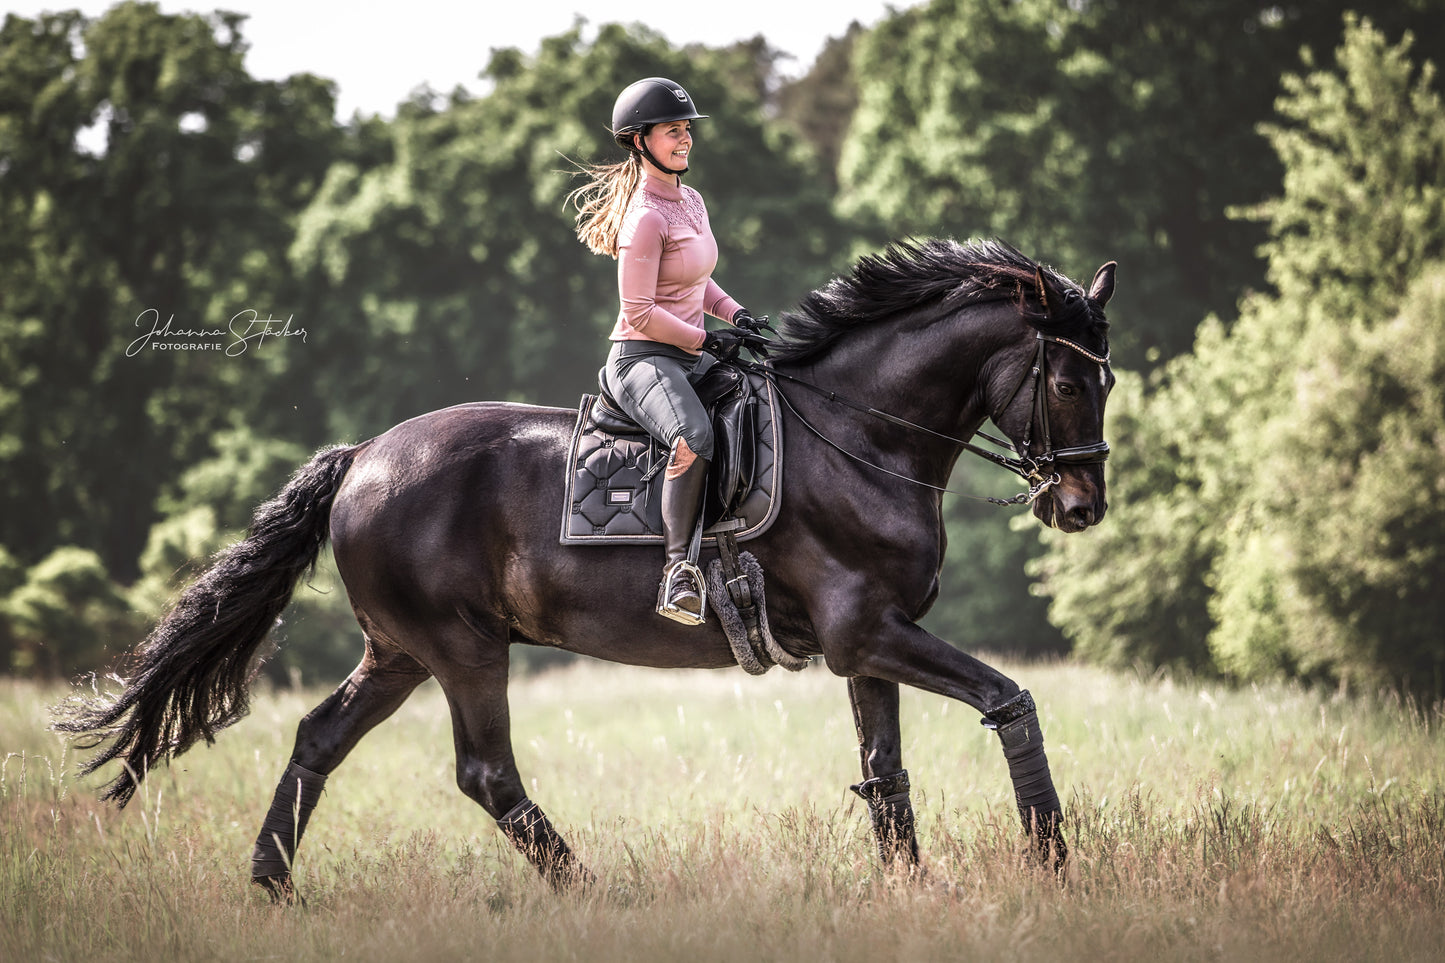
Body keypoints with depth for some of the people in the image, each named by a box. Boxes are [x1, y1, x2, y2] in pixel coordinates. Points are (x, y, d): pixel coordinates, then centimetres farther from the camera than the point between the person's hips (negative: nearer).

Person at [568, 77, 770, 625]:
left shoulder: (691, 202, 13)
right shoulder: (645, 218, -15)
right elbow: (640, 312, -17)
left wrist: (734, 313, 8)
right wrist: (710, 340, -16)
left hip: (688, 359, 10)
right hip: (643, 358, -10)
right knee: (694, 438, -37)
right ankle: (678, 568, -31)